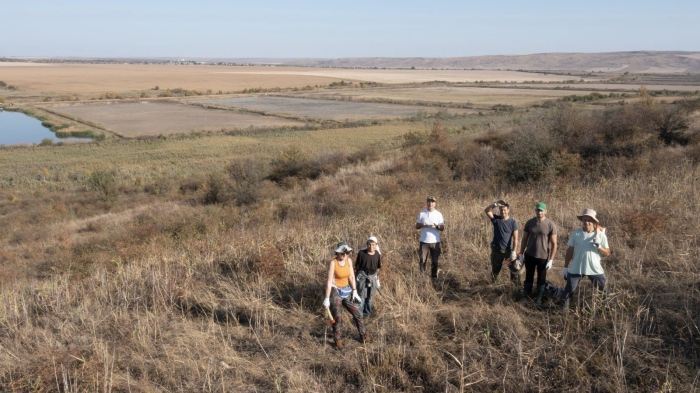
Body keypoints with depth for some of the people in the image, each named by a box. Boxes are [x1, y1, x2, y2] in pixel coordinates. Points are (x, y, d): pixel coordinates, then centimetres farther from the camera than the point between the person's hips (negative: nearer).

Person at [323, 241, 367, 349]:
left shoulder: (349, 260, -4)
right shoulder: (333, 263, -21)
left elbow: (351, 276, 3)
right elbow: (329, 281, -21)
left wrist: (354, 291, 1)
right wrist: (327, 298, -20)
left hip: (346, 291, 6)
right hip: (335, 292, -6)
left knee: (357, 313, 9)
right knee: (337, 317, 2)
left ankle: (363, 336, 26)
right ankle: (338, 340, 20)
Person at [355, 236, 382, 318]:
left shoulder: (377, 255, -4)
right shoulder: (361, 253, -13)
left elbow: (378, 268, 8)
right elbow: (357, 266, -5)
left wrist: (377, 279, 14)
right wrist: (355, 277, -3)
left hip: (372, 276, 3)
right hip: (362, 275, -3)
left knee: (369, 296, 12)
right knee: (361, 295, -5)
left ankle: (367, 312, 28)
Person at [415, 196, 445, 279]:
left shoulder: (438, 214, 4)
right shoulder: (422, 214, 4)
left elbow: (442, 228, 4)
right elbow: (416, 226, 8)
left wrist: (436, 226, -17)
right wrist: (422, 225, -14)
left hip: (435, 241, 0)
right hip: (424, 241, 0)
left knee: (434, 261, 3)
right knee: (422, 260, 0)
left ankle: (434, 277, 12)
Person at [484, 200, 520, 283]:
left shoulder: (513, 222, -10)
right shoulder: (496, 219, -5)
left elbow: (515, 238, -11)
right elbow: (486, 210, -19)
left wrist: (514, 251, -17)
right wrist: (496, 204, -29)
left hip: (508, 250, -2)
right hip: (496, 250, 2)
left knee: (514, 267, 0)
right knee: (495, 268, 17)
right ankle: (494, 282, 37)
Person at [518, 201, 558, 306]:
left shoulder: (551, 225, -12)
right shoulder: (529, 223, -4)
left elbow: (554, 244, -9)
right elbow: (524, 239, 5)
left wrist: (551, 260, -13)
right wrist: (521, 254, 4)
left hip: (543, 257, -2)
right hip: (529, 255, 2)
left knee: (541, 279, 11)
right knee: (529, 276, 15)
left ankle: (539, 299, 24)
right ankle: (527, 296, 31)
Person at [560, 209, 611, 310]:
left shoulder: (600, 235, -5)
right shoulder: (576, 233, -5)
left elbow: (607, 253, 0)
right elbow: (570, 251, 1)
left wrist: (599, 246, -20)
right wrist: (565, 267, 2)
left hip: (595, 269, 0)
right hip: (576, 268, 0)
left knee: (605, 291, 7)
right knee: (568, 290, 4)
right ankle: (563, 309, 18)